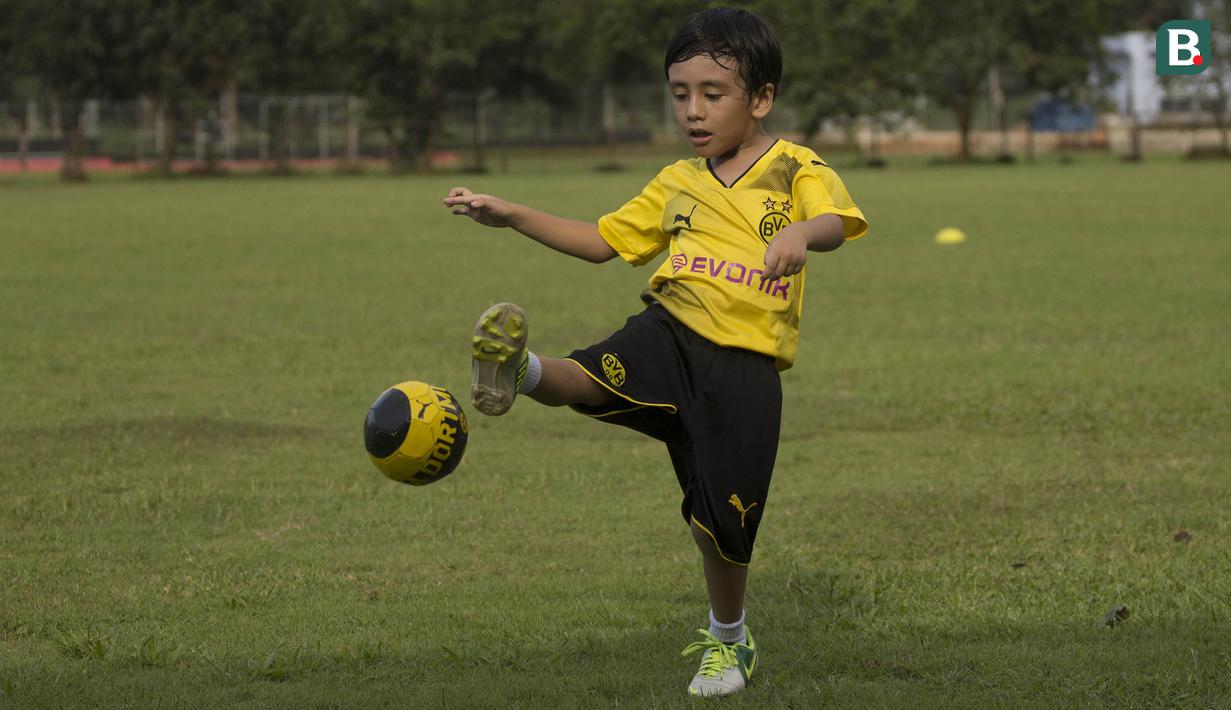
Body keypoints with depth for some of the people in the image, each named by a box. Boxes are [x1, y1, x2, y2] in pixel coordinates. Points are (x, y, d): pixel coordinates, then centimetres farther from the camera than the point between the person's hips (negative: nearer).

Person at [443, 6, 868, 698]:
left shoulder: (795, 168, 2)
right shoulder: (678, 183, 18)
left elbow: (835, 221, -18)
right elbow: (603, 240, 27)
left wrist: (801, 233, -43)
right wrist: (511, 215, 19)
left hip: (747, 362, -4)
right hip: (672, 329, 4)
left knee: (722, 522, 1)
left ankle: (729, 640, 23)